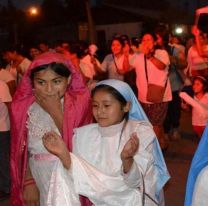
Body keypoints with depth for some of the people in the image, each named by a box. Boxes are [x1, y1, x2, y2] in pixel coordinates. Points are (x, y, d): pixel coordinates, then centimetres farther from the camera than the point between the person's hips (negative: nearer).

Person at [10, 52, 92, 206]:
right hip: (38, 180, 2)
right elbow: (22, 150, 2)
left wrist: (56, 112, -19)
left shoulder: (79, 102, -11)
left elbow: (78, 146, -18)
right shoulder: (24, 106, -4)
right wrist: (28, 183, -7)